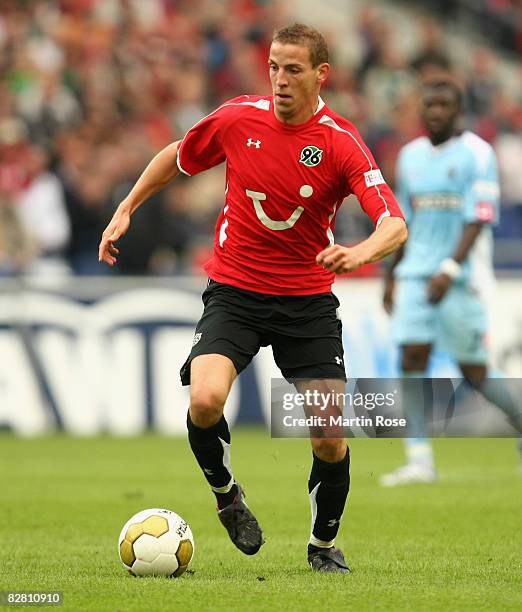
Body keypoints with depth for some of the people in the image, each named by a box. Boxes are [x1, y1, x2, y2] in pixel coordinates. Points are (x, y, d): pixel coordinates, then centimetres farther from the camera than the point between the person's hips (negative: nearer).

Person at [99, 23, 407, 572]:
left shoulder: (342, 143, -13)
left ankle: (324, 543, 20)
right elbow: (177, 157, 15)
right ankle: (226, 495, 6)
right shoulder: (239, 118, -6)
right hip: (234, 293, 1)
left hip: (307, 301, -1)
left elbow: (394, 224, -23)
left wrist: (359, 254, -43)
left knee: (329, 438, -8)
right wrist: (126, 209, 12)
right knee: (205, 399, -25)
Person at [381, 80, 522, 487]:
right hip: (417, 272, 5)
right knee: (412, 358, -8)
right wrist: (391, 276, 23)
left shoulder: (477, 155, -6)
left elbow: (478, 220, -14)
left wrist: (450, 270, -24)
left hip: (461, 275, -5)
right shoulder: (411, 156, 12)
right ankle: (419, 461, -9)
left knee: (474, 373, -1)